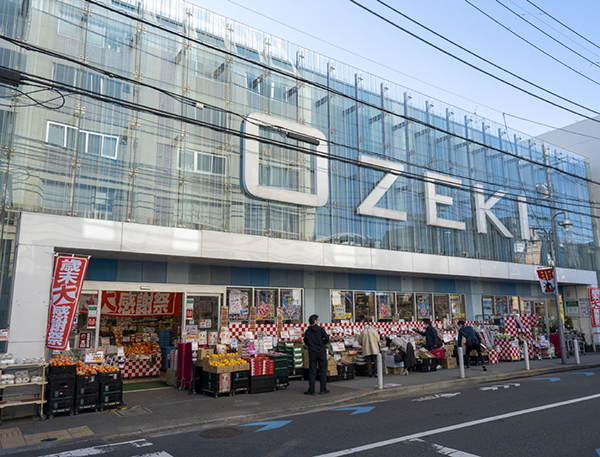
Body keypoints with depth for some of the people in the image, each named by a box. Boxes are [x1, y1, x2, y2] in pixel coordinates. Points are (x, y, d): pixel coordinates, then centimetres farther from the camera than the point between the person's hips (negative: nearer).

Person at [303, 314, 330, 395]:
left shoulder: (307, 331, 2)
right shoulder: (320, 329, -7)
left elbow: (306, 342, 8)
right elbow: (327, 338, -12)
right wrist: (323, 343, 6)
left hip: (312, 353, 2)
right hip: (321, 352, -2)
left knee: (312, 372, 5)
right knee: (323, 371, 8)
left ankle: (311, 390, 4)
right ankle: (323, 389, 11)